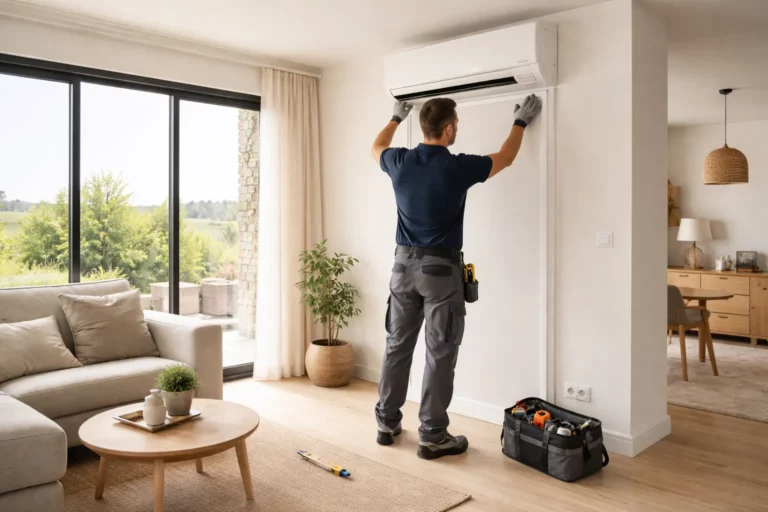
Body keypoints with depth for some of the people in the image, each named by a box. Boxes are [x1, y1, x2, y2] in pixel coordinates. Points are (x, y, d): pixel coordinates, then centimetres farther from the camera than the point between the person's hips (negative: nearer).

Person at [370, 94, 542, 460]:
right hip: (440, 269, -5)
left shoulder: (400, 162, -1)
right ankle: (432, 437, 9)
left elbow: (376, 148, 25)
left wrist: (396, 118, 40)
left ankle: (387, 423, 23)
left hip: (404, 265, 5)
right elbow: (505, 158, 6)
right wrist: (521, 122, 22)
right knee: (440, 355, 2)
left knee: (397, 347, 13)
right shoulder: (458, 167, -13)